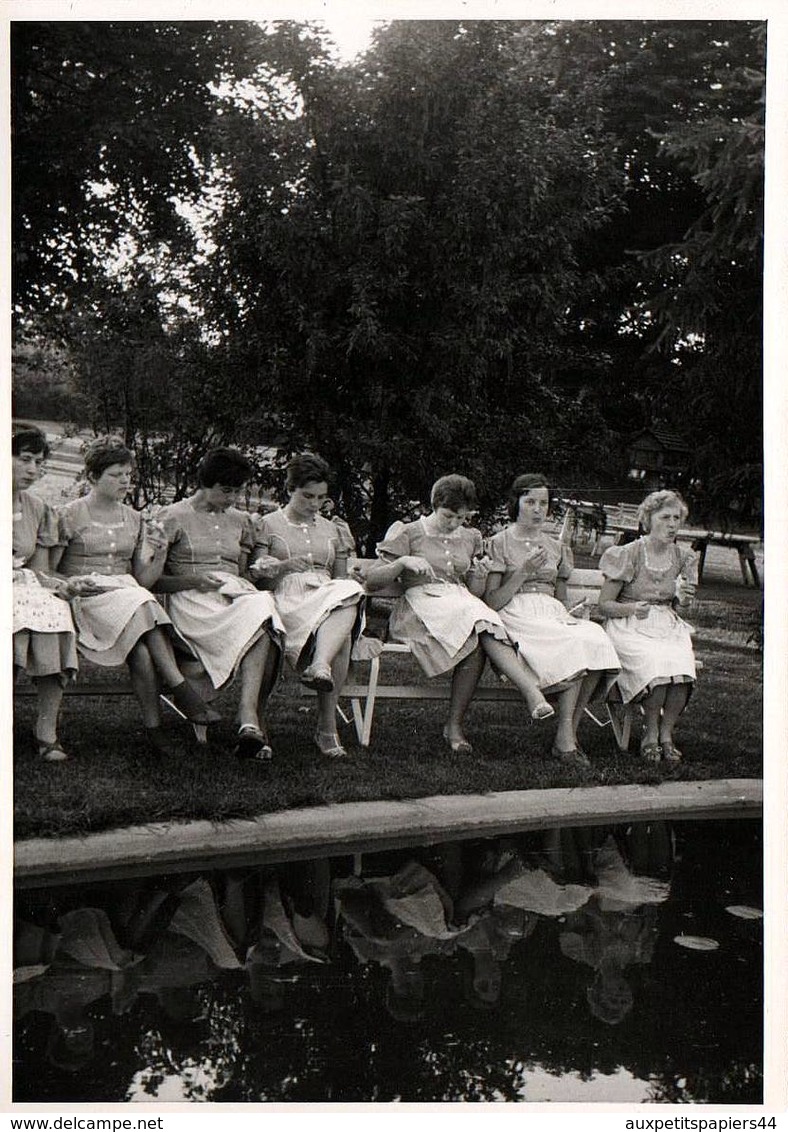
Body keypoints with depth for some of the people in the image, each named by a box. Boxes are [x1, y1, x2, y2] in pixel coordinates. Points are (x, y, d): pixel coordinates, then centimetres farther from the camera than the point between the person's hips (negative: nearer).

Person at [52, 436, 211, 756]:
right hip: (86, 600, -4)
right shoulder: (70, 515, 4)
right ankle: (179, 687, -33)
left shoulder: (134, 519, 18)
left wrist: (158, 555, -2)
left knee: (141, 650, -32)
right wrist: (70, 584, -16)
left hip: (128, 595, 4)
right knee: (143, 610, -35)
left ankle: (154, 729, -33)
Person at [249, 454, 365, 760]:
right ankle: (327, 727, -47)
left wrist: (350, 588, 2)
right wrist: (285, 566, -15)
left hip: (329, 595, 4)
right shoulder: (268, 525, 14)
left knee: (350, 590, -37)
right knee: (340, 633, -37)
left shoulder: (332, 530, 27)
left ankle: (319, 666, -55)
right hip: (288, 600, -4)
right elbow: (257, 575, 4)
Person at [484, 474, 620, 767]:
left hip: (553, 614, 5)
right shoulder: (500, 543, 7)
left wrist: (572, 616, 2)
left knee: (596, 639, -29)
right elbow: (491, 603, -1)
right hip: (516, 615, -5)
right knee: (573, 645, -33)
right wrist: (523, 573, -11)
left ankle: (567, 735, -25)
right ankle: (566, 737, -29)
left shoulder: (557, 548, 22)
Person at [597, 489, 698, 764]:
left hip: (668, 626, 4)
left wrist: (683, 599, -3)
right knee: (657, 664, -33)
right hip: (630, 627, -4)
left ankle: (666, 734, -12)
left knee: (683, 667, -29)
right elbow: (604, 604, -3)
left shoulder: (683, 558, 9)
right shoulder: (629, 554, -5)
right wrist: (632, 609, -22)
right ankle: (651, 733, -12)